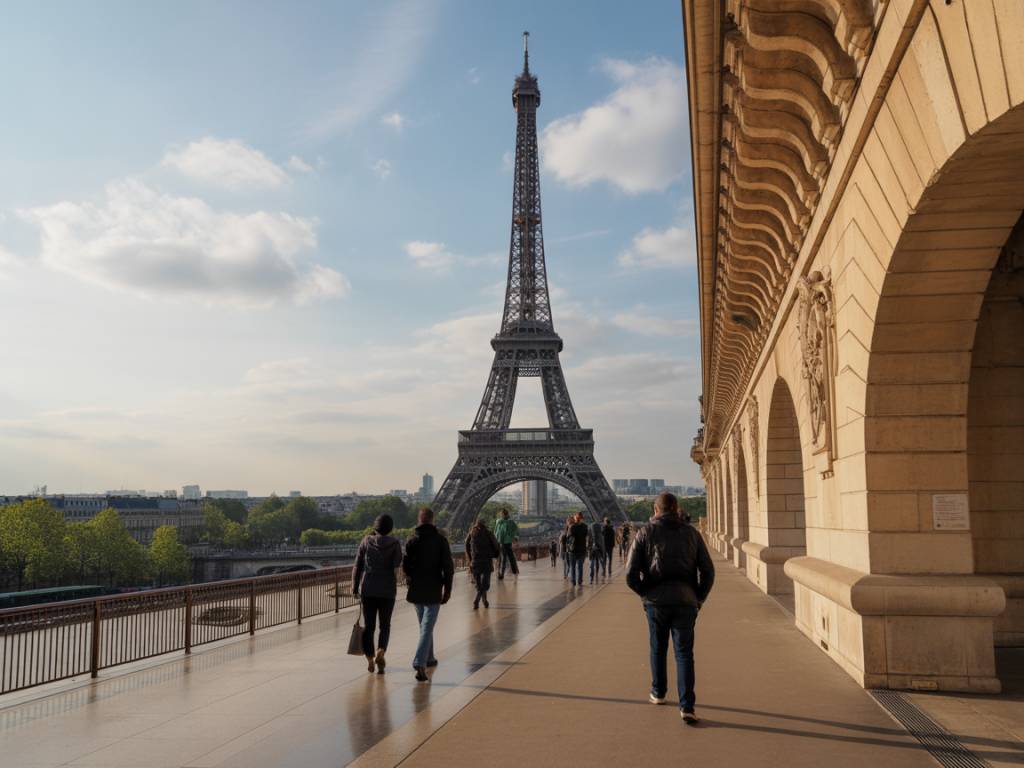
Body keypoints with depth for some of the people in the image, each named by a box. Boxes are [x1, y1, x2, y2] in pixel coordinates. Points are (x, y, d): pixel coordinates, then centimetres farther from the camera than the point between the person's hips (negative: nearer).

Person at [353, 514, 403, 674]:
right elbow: (397, 564, -14)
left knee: (368, 626, 11)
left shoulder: (366, 541, 1)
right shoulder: (394, 543, -3)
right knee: (385, 625, 11)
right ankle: (380, 652, -13)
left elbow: (358, 566, 1)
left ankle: (370, 659, 7)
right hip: (388, 589, -1)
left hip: (368, 588, 1)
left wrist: (355, 588, 6)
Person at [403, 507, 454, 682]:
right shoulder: (440, 540, -7)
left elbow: (405, 565, -3)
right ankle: (420, 664, -18)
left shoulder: (412, 540, -2)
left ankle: (428, 658, 31)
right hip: (434, 591, -3)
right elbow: (448, 567, -8)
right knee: (427, 627, -5)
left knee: (424, 625, 21)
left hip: (416, 589, 3)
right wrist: (447, 589, -1)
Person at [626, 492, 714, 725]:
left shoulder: (645, 533, 1)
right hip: (685, 601, 0)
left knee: (658, 649, 19)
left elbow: (631, 574, -5)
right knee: (684, 653, 4)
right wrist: (699, 598, 12)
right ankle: (687, 706, -5)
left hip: (656, 601, 0)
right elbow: (708, 571, 2)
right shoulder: (691, 533, 5)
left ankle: (658, 693, 33)